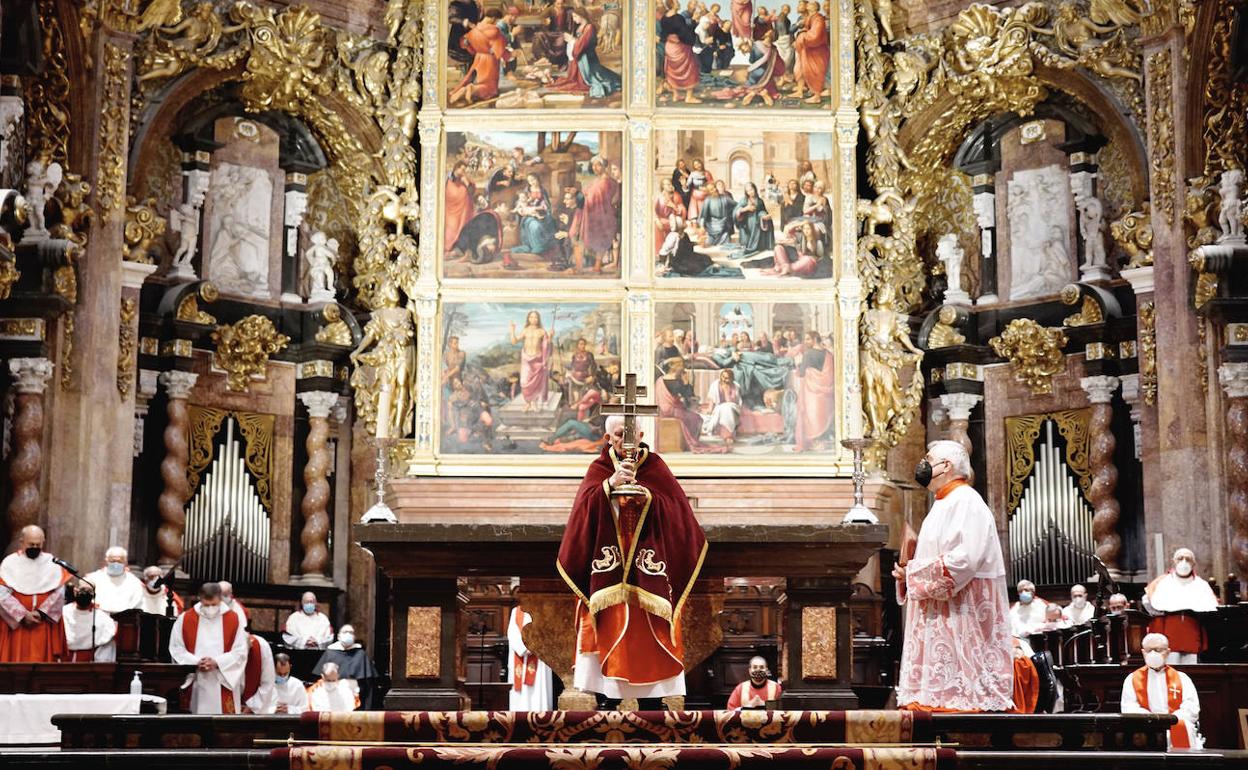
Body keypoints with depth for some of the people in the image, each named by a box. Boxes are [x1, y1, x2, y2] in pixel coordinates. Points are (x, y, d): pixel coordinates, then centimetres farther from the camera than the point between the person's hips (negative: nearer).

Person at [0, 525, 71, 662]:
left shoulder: (52, 562, 6)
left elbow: (59, 593, -1)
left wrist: (41, 613, -12)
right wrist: (23, 614, -14)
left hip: (45, 628, 1)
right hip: (16, 625, -1)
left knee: (42, 663, 0)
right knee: (17, 663, -1)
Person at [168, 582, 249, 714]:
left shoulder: (234, 620, 1)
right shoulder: (184, 619, 3)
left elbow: (240, 652, -1)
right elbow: (176, 649, 4)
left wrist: (217, 662, -15)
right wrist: (196, 662, -12)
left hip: (223, 684, -1)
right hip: (194, 685, 1)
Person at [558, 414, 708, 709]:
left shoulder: (655, 467, 7)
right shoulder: (598, 469, 8)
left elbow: (677, 506, -3)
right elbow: (584, 506, -8)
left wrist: (646, 495, -17)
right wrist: (610, 484, -22)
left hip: (647, 567, 0)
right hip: (608, 566, 0)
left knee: (647, 629, -4)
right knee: (609, 626, -4)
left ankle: (650, 699, 1)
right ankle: (608, 696, 1)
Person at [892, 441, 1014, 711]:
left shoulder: (967, 502, -10)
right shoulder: (942, 505, 20)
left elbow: (966, 558, -22)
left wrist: (914, 571, -16)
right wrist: (907, 573, 6)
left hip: (960, 609, -9)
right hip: (937, 617, 9)